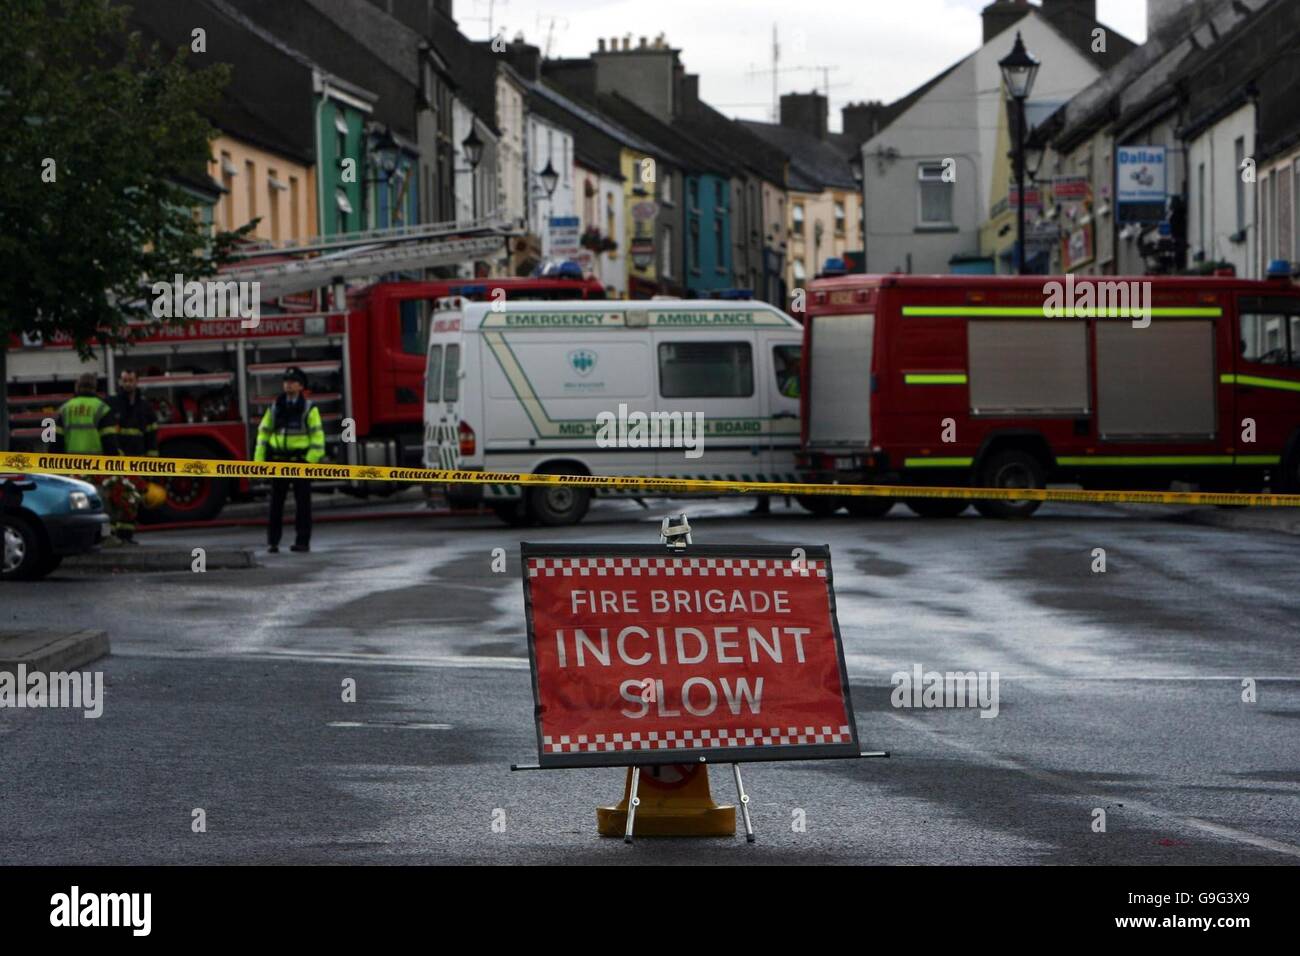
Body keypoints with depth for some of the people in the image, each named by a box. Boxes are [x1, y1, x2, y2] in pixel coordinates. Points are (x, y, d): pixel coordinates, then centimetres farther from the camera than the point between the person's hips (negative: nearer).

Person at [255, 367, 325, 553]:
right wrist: (259, 460, 3)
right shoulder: (275, 407, 10)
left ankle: (303, 541, 5)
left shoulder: (309, 408, 0)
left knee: (302, 502, 0)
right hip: (278, 460, 3)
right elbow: (263, 432, 10)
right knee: (276, 502, 3)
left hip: (300, 460, -3)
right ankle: (272, 541, 6)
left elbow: (317, 435, -4)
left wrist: (311, 460, -14)